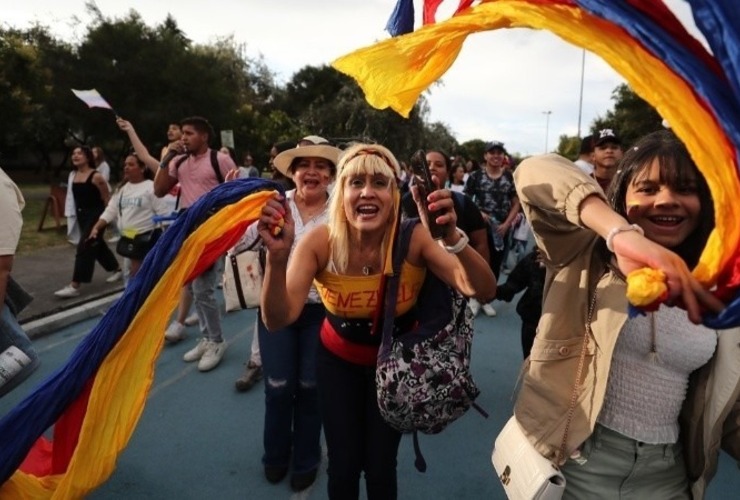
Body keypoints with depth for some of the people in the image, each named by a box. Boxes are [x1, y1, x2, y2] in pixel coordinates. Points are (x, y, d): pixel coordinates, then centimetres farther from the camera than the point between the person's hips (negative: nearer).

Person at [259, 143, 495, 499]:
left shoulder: (415, 239, -26)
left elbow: (484, 291, -36)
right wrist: (277, 257, -49)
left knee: (381, 465, 5)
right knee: (343, 464, 4)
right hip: (338, 358, 1)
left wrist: (453, 238, -53)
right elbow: (277, 320, -33)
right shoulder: (320, 243, -24)